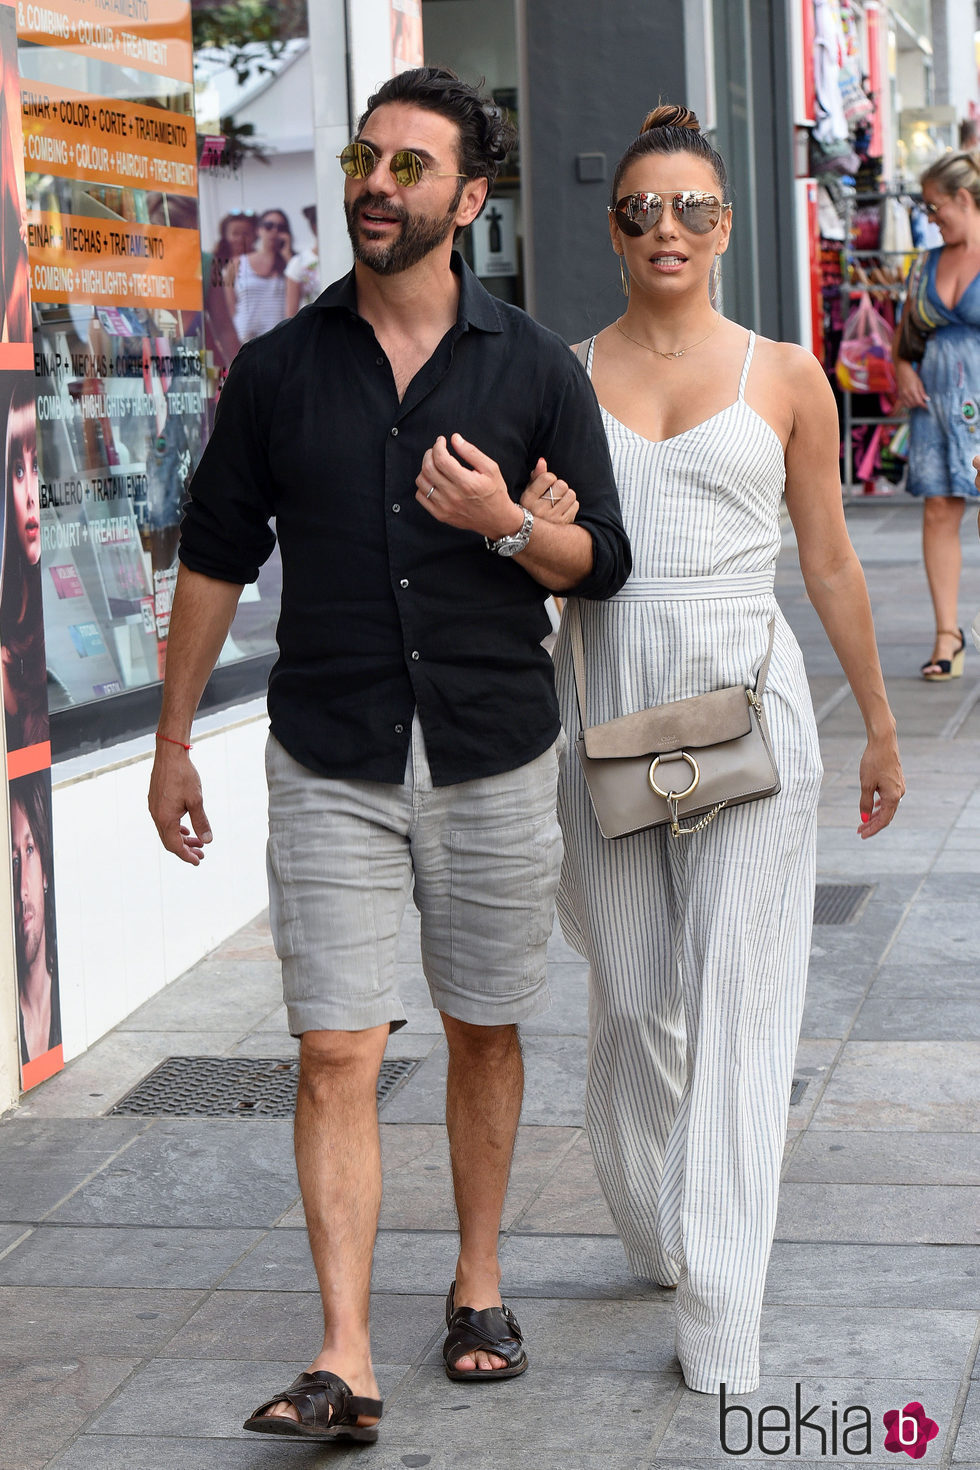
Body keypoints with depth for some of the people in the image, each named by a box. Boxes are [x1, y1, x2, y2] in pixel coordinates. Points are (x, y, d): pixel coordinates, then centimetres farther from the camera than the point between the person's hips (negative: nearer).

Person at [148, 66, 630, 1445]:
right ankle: (344, 1360, -7)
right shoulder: (278, 371, 2)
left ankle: (478, 1281, 31)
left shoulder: (536, 370, 0)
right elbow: (215, 558, 9)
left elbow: (603, 560, 4)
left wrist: (507, 521, -17)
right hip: (331, 764, 0)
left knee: (485, 1032, 12)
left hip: (495, 758, 1)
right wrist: (173, 742, 10)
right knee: (337, 1056, -7)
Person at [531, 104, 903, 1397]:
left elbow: (831, 563, 10)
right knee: (635, 1000, 9)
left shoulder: (784, 378, 5)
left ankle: (721, 1318, -3)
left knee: (736, 1003, -6)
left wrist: (881, 729, 12)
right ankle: (656, 1233, 33)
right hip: (602, 703, 2)